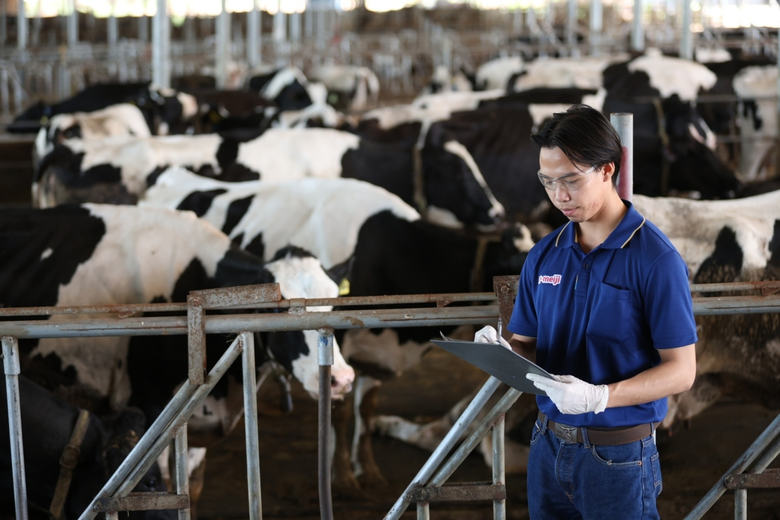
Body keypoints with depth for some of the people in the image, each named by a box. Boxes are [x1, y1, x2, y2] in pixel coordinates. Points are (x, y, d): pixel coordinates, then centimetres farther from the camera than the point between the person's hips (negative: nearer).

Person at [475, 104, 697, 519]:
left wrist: (599, 396, -26)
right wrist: (504, 352, -12)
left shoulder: (655, 259, -13)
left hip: (618, 454, -5)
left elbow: (681, 370, -13)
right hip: (548, 444, 5)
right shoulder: (543, 256, 5)